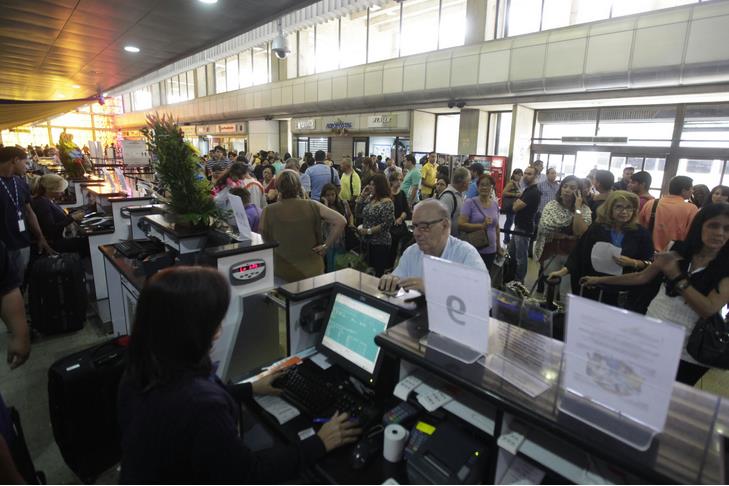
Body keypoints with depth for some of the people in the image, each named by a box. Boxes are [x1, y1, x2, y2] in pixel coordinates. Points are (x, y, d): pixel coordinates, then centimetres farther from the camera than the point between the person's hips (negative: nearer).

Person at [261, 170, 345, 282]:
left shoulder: (269, 211, -9)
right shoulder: (312, 206, -7)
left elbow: (265, 240, 4)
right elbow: (341, 221, -10)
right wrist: (326, 245, -5)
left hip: (283, 274, -1)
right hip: (313, 271, 1)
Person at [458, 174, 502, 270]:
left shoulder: (495, 204, 9)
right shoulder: (470, 202, -7)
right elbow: (461, 225, -16)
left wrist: (499, 247, 20)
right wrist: (482, 226, -24)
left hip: (491, 251, 5)